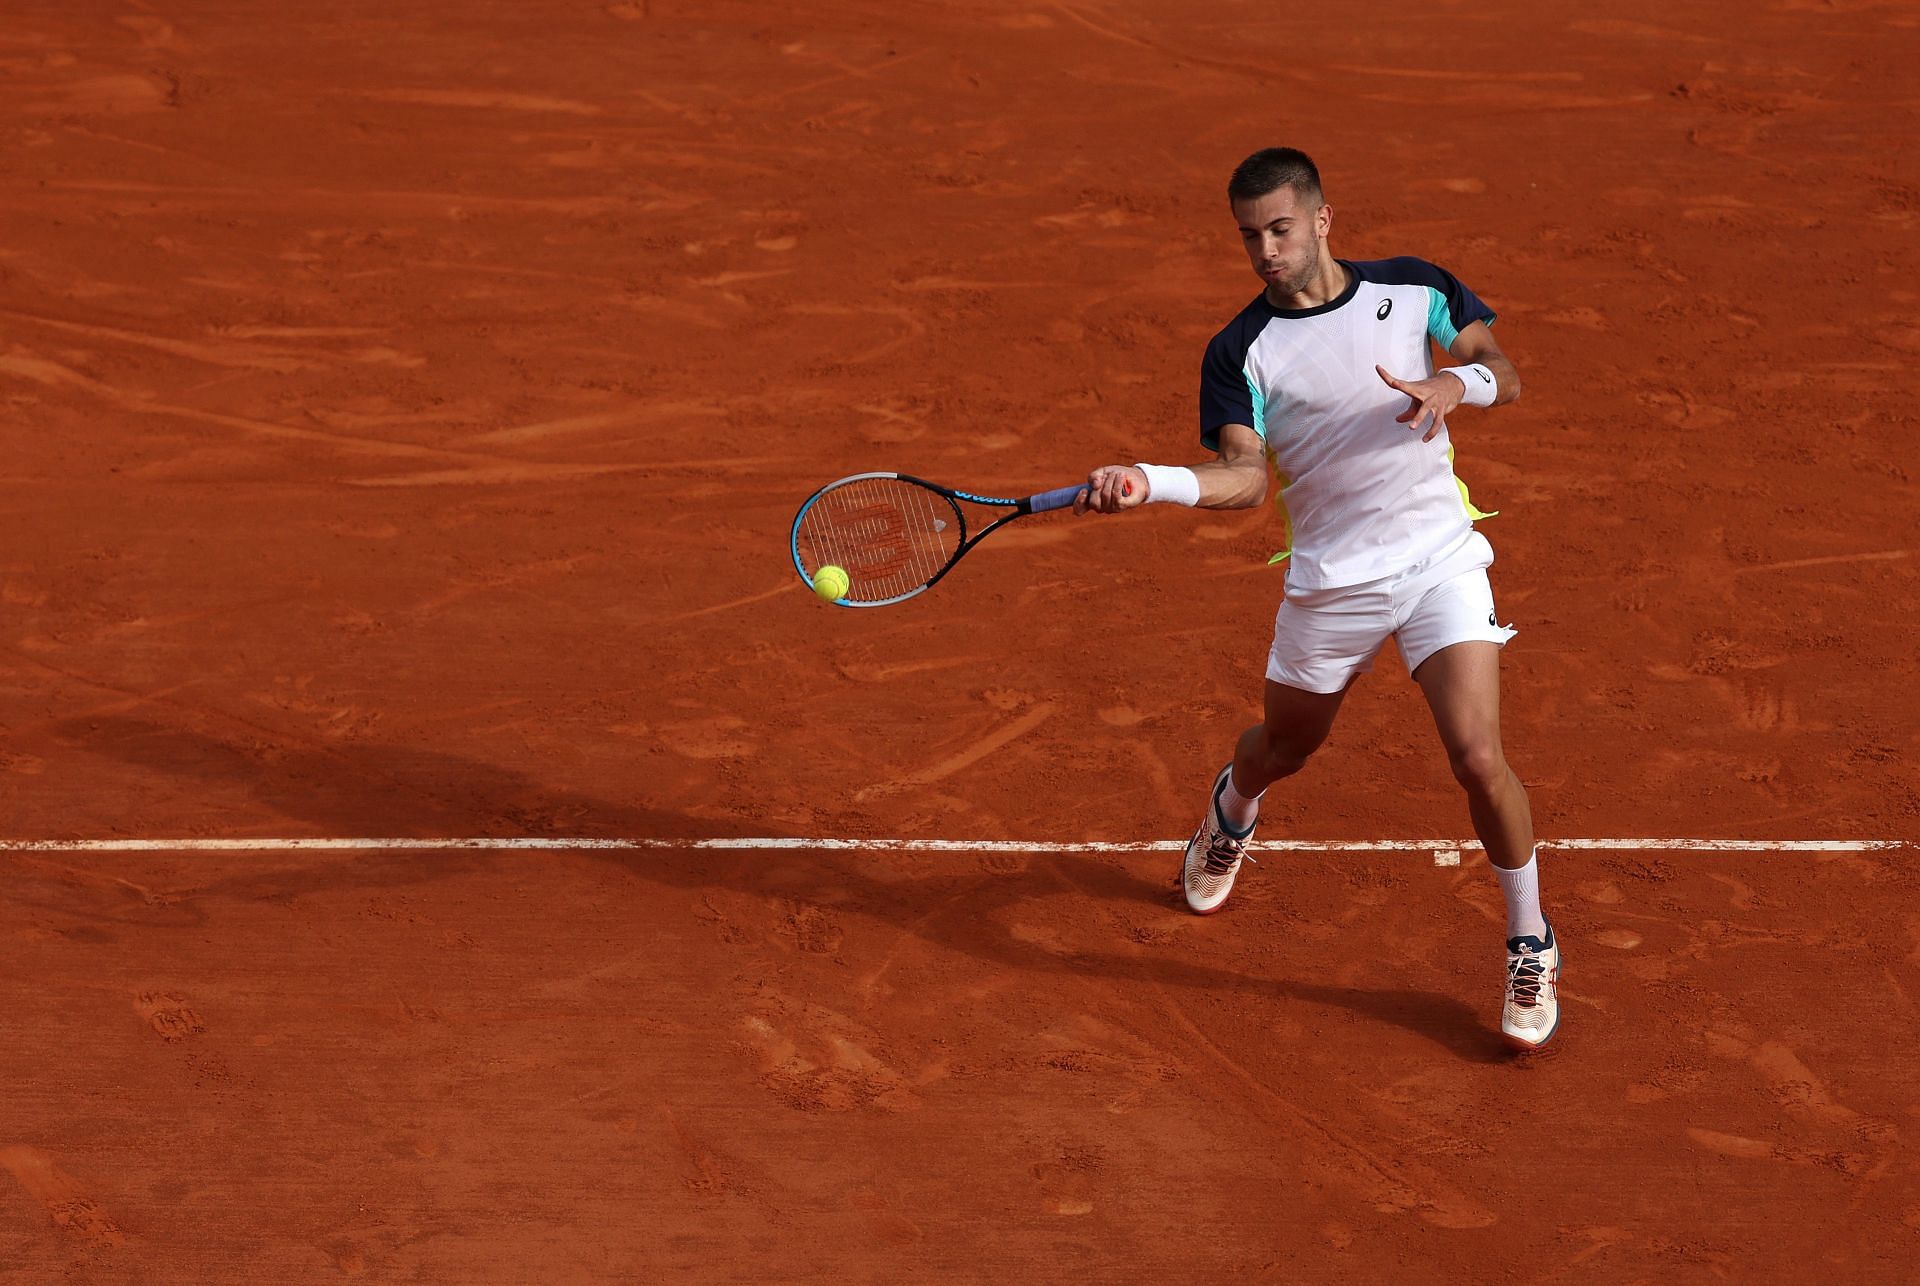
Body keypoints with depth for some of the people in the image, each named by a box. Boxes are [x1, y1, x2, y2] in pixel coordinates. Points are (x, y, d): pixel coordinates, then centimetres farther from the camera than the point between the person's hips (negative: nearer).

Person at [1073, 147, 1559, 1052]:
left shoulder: (1414, 290, 0)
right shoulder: (1242, 351, -5)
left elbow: (1502, 372, 2)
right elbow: (1245, 476, -15)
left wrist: (1455, 384, -21)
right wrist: (1148, 484, -34)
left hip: (1440, 560, -1)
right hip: (1330, 583, 1)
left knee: (1479, 758, -15)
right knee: (1284, 748, 20)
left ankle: (1531, 946, 6)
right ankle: (1232, 809, 60)